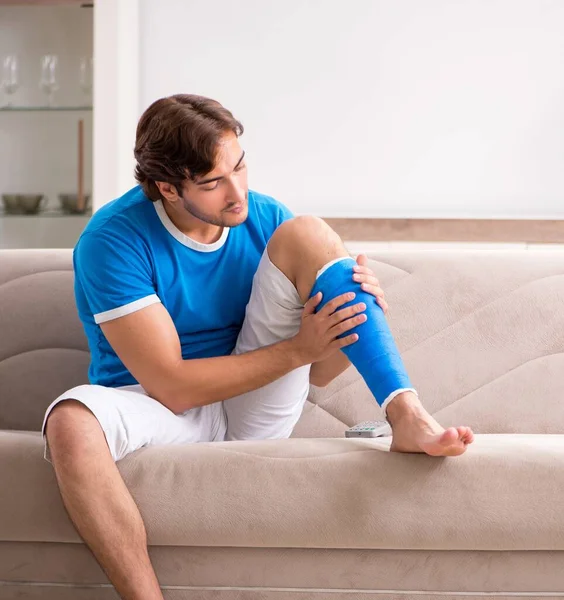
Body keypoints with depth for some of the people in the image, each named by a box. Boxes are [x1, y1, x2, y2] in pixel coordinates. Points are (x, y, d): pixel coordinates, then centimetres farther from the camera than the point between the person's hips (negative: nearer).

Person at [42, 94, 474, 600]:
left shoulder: (267, 220, -2)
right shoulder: (113, 240, -16)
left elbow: (317, 375, 0)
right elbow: (172, 387, -20)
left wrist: (353, 318, -22)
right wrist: (298, 348, -22)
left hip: (255, 412, 3)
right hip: (159, 408, -3)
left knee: (308, 235, -15)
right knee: (71, 422, -39)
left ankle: (407, 415, -26)